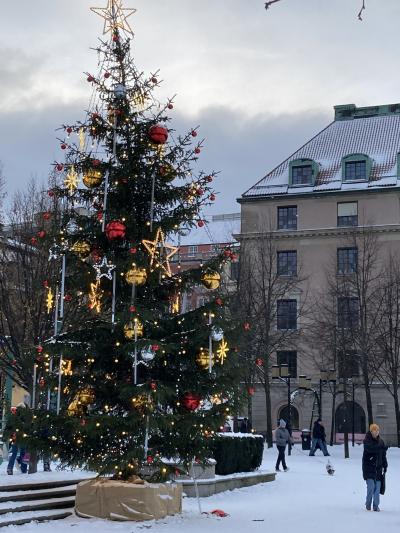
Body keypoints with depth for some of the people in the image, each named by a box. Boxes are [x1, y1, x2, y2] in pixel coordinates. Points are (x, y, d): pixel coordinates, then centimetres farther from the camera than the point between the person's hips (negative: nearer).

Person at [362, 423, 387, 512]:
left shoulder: (380, 441, 10)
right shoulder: (367, 441, -5)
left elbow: (383, 455, 16)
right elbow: (370, 448, -27)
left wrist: (385, 466, 11)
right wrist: (381, 447, -34)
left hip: (378, 468, 4)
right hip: (369, 468, -4)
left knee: (377, 487, 1)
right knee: (371, 486, -12)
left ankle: (376, 506, 10)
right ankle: (368, 504, 5)